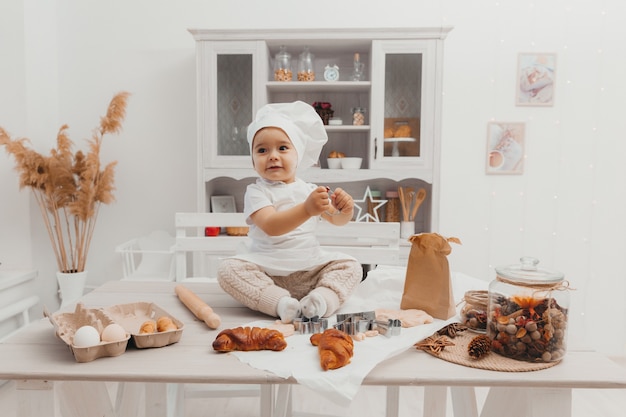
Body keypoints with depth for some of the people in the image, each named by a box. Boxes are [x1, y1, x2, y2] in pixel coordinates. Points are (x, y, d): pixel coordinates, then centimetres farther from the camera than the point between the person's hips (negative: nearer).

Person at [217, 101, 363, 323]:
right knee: (228, 269, -26)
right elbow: (270, 226, -23)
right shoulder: (257, 191, -6)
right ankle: (280, 303, -33)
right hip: (266, 270, -3)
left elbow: (337, 220, 12)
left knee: (350, 265, -9)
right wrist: (307, 210, -39)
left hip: (310, 268, 4)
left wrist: (345, 209, -13)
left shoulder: (310, 190, 9)